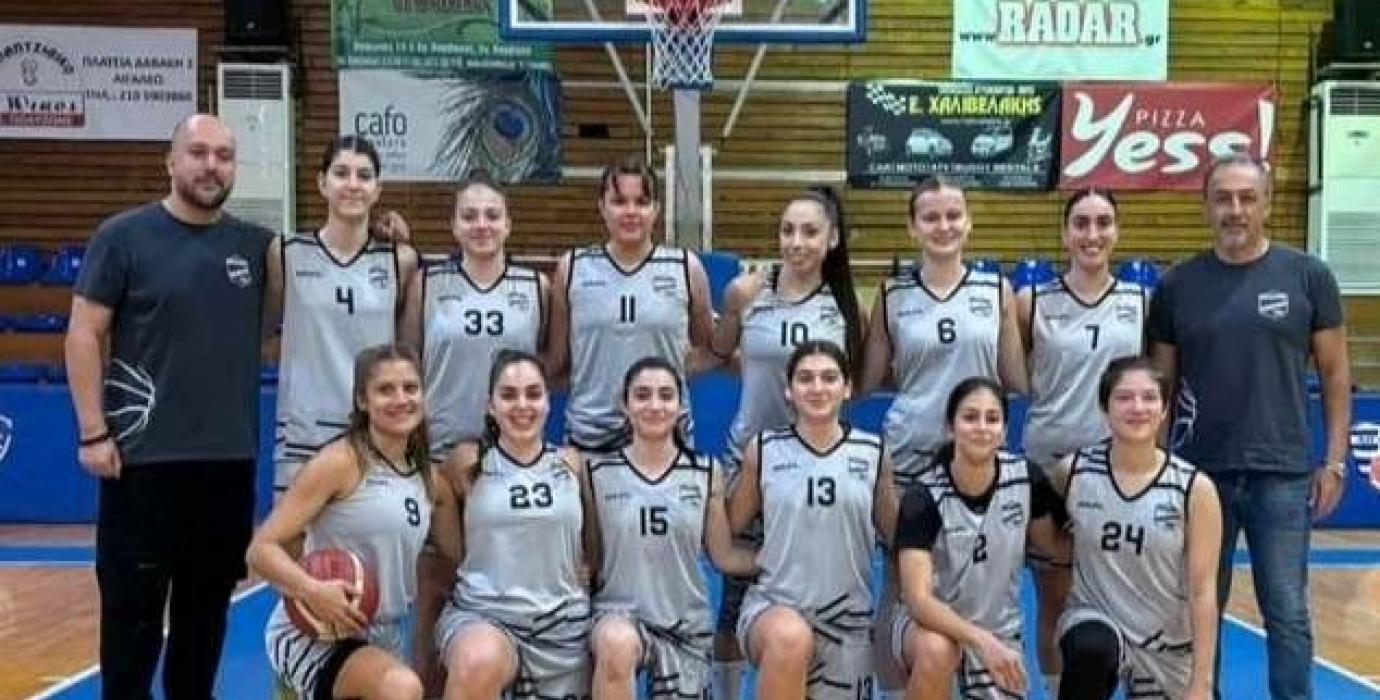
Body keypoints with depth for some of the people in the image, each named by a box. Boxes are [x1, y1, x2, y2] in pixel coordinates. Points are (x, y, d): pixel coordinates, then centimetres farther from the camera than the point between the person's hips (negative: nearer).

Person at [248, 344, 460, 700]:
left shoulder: (430, 480, 7)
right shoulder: (341, 461, -12)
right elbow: (261, 548, -15)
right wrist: (311, 590, -32)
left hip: (382, 641, 7)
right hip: (312, 633, -7)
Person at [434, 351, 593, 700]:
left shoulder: (571, 462, 7)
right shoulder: (469, 461, 0)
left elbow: (592, 547, 17)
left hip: (563, 624, 4)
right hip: (481, 613, -3)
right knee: (479, 663, -36)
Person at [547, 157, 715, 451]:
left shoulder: (686, 268, 1)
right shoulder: (572, 268, 2)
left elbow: (709, 349, 12)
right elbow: (557, 358, 9)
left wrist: (676, 366, 0)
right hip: (589, 435, 0)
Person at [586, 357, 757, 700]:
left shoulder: (706, 472, 1)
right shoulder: (598, 471, -3)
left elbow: (724, 556, 6)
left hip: (687, 623, 3)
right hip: (619, 612, -3)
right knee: (616, 643, -37)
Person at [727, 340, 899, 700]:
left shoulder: (873, 453, 2)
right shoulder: (763, 449, -1)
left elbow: (894, 533, 14)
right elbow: (730, 528, 10)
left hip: (847, 617, 3)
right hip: (772, 604, -3)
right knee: (791, 637, -36)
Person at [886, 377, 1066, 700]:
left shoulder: (1027, 479, -12)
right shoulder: (923, 498, -21)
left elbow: (1055, 548, 7)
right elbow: (918, 598, -28)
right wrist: (982, 641, -39)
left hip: (998, 628, 4)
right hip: (930, 621, -3)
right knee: (937, 651, -36)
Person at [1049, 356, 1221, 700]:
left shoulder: (1195, 488, -12)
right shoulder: (1073, 471, -10)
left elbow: (1203, 591, -10)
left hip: (1168, 646, 1)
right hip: (1095, 619, -1)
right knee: (1091, 650, -35)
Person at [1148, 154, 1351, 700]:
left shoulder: (1307, 276, 0)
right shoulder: (1177, 285, 3)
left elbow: (1335, 373, 4)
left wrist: (1335, 461, 0)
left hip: (1282, 474, -1)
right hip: (1198, 472, 2)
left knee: (1287, 613, 5)